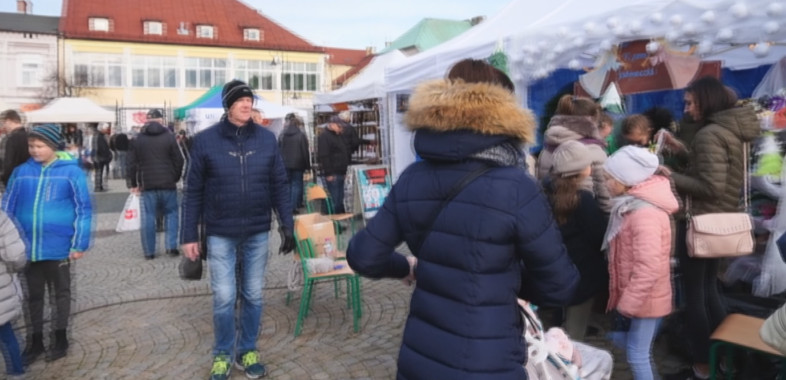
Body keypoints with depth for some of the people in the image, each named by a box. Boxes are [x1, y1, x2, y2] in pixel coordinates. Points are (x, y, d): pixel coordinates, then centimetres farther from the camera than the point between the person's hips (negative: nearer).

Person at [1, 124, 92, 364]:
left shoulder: (71, 171, -8)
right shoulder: (21, 172, 2)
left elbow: (84, 209, -7)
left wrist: (80, 244, -10)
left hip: (58, 246, -3)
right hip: (28, 247, 3)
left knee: (61, 293, 14)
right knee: (34, 295, 17)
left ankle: (60, 339, 30)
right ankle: (36, 341, 33)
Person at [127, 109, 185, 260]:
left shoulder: (138, 139, 5)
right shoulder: (169, 136, -1)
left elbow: (131, 164, 4)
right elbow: (178, 160, -3)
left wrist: (133, 184, 10)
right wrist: (175, 178, 8)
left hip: (147, 185, 1)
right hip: (168, 184, -1)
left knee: (148, 217, 4)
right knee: (171, 214, 10)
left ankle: (149, 251, 7)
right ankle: (171, 246, 3)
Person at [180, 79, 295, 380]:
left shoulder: (266, 139, 1)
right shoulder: (205, 140, -4)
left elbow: (279, 185, 4)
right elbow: (193, 192, -2)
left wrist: (287, 225, 0)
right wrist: (189, 235, -3)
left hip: (257, 233, 2)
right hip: (220, 234, -2)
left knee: (253, 296, 11)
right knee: (224, 298, 3)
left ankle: (247, 350, 29)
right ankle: (222, 355, 24)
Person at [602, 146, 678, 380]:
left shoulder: (645, 215, -27)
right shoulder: (631, 204, 5)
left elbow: (648, 268, -30)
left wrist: (627, 304, -22)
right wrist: (623, 299, 17)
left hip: (645, 299, -9)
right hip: (634, 295, 10)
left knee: (637, 354, 4)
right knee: (618, 337, 21)